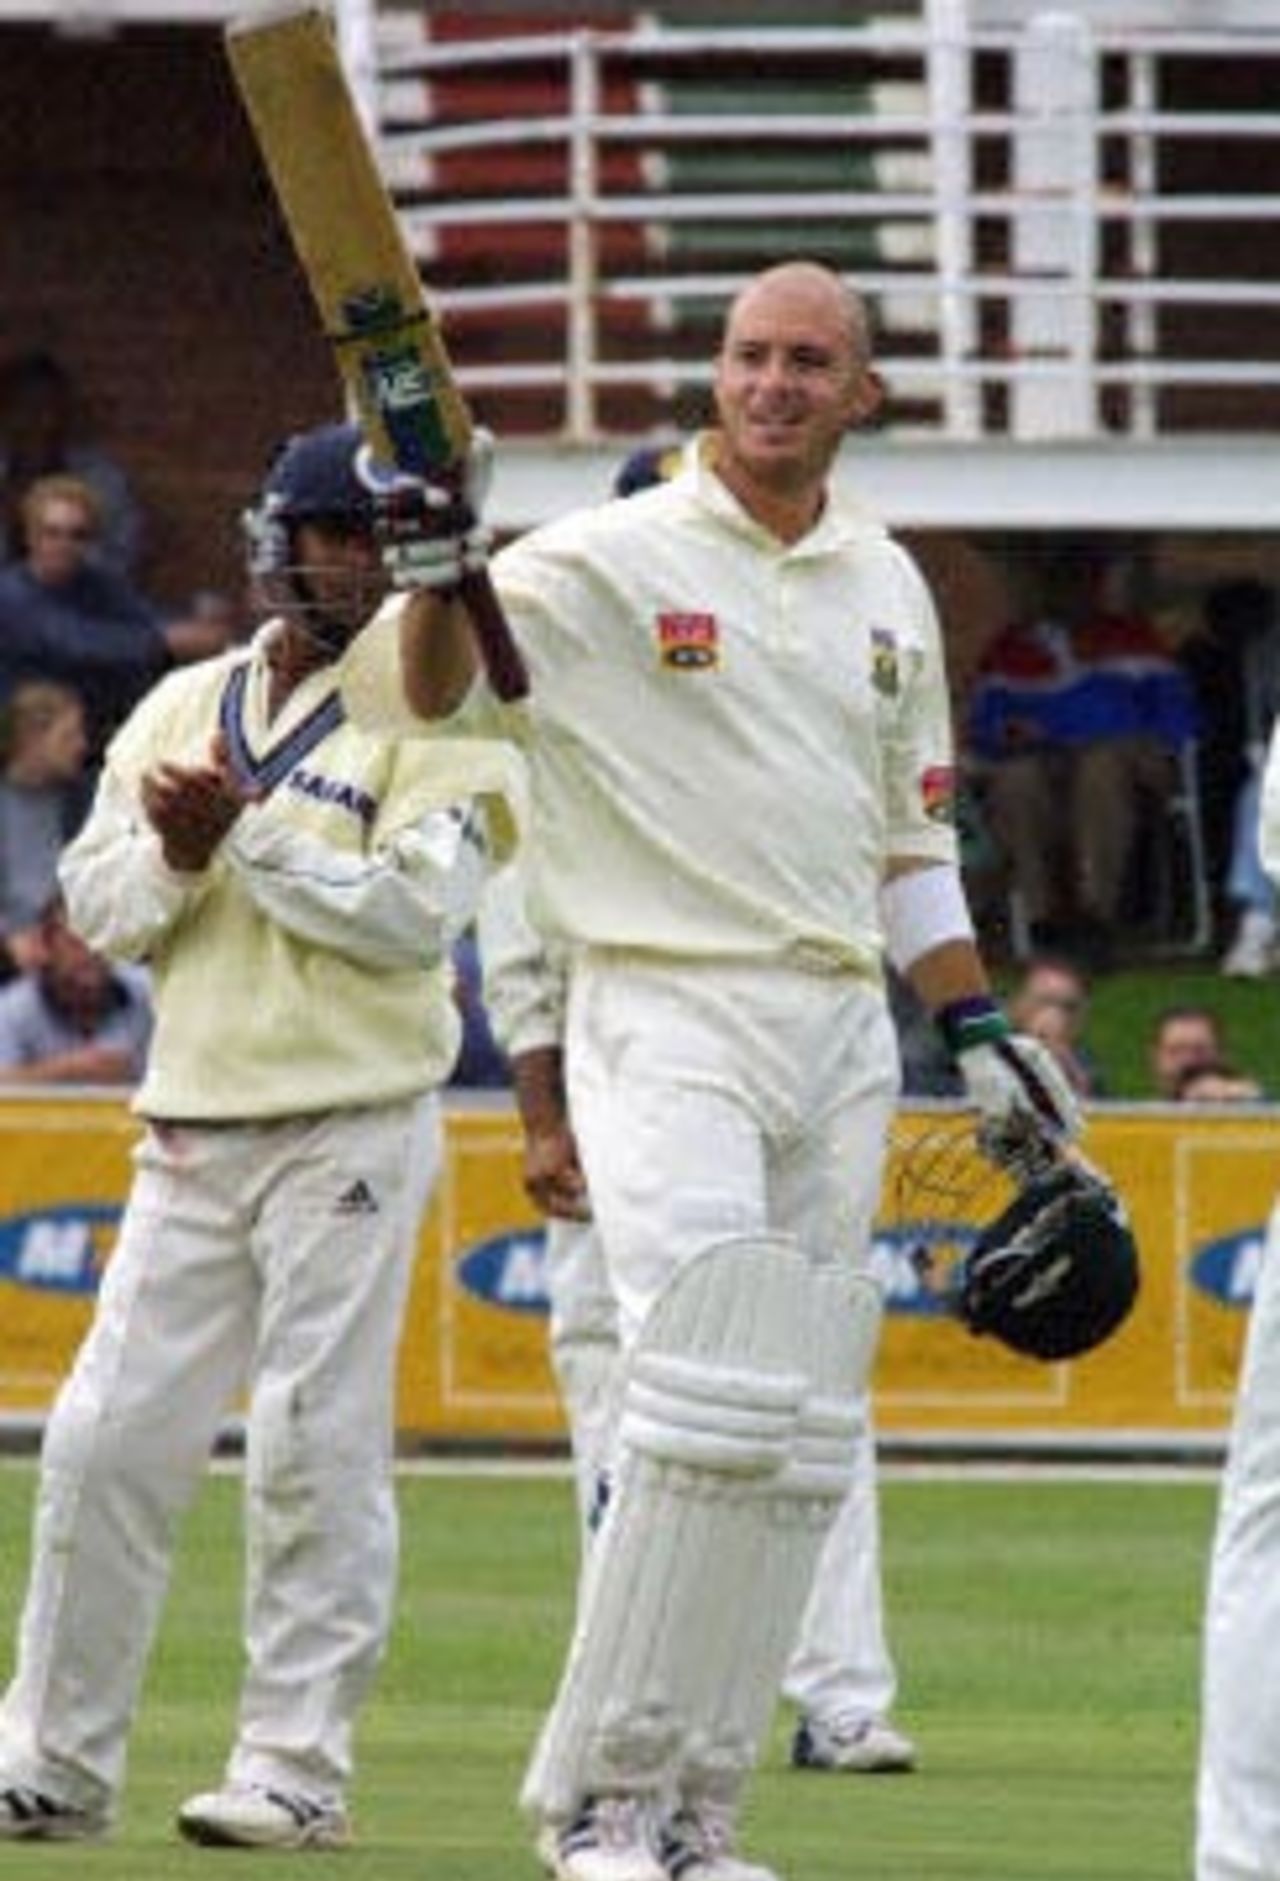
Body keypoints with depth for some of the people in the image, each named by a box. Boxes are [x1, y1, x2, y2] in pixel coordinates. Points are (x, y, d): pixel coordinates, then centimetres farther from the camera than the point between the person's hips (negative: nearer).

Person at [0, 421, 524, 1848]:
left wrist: (251, 827, -13)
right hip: (190, 1127, 5)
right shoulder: (185, 706, 15)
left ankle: (296, 1768, 0)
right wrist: (176, 855, -10)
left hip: (350, 1127, -5)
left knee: (319, 1447, -5)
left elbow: (416, 912, -13)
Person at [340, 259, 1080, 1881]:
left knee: (803, 1441, 4)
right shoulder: (608, 564, -3)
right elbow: (414, 694, -14)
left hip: (841, 1037, 6)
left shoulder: (887, 589, 15)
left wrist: (978, 1032, 17)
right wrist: (436, 587, -34)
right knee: (716, 1398, -20)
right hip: (667, 1023, -6)